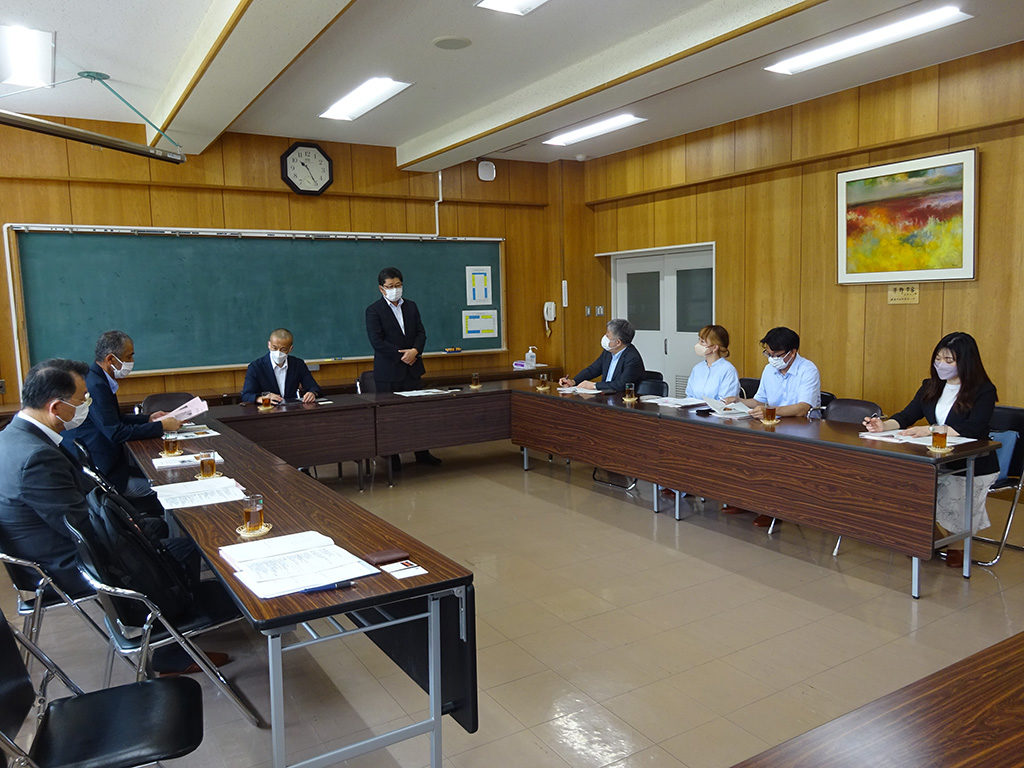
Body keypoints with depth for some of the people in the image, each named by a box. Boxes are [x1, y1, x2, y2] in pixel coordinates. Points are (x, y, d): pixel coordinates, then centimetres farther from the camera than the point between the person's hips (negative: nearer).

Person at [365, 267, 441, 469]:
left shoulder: (411, 306, 12)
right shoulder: (374, 310, -4)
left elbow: (421, 333, 9)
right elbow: (377, 341, -12)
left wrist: (415, 350, -11)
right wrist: (402, 355, -13)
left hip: (412, 369, 5)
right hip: (388, 372, -5)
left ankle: (422, 453, 18)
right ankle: (392, 458, 11)